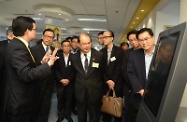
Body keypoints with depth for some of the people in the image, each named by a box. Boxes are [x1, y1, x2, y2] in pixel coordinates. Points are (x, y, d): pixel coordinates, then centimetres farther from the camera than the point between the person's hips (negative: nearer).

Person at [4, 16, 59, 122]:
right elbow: (26, 75, -30)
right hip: (21, 102, -9)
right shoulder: (17, 47, -23)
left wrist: (42, 63, 0)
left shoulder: (19, 45, 8)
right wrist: (48, 64, -27)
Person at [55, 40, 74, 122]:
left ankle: (68, 114, 24)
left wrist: (69, 79, -10)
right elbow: (56, 70, -2)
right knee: (60, 100, 8)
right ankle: (60, 115, 23)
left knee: (69, 99, 7)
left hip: (70, 83, 0)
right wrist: (61, 79, -11)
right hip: (60, 82, 0)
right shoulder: (58, 56, 3)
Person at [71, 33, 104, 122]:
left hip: (94, 92, -2)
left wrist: (100, 87, 4)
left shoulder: (99, 55, -10)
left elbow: (103, 72, 1)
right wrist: (77, 85, 11)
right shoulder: (74, 57, -2)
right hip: (80, 92, 2)